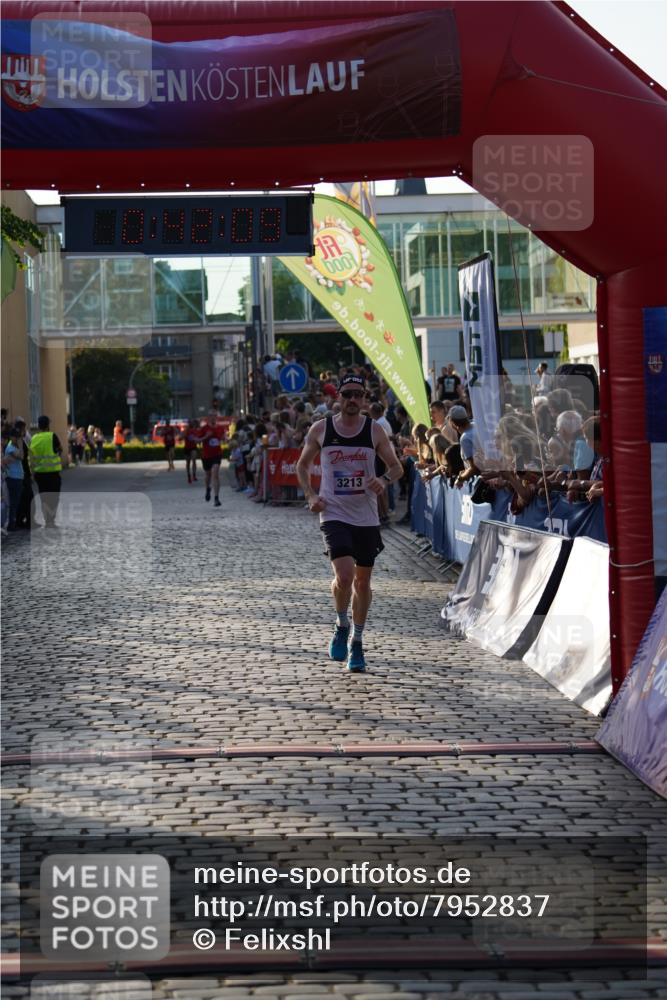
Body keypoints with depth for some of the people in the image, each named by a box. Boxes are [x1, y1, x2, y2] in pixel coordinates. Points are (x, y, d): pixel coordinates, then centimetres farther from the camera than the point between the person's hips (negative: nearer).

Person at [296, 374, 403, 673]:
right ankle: (342, 626, 9)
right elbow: (303, 464, 13)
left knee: (363, 581, 9)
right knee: (344, 575, -20)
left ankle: (357, 642, 26)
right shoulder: (320, 429, 0)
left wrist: (385, 480, -17)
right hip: (334, 514, -2)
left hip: (366, 517, 2)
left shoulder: (374, 430, 0)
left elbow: (396, 466, 6)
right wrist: (310, 495, -3)